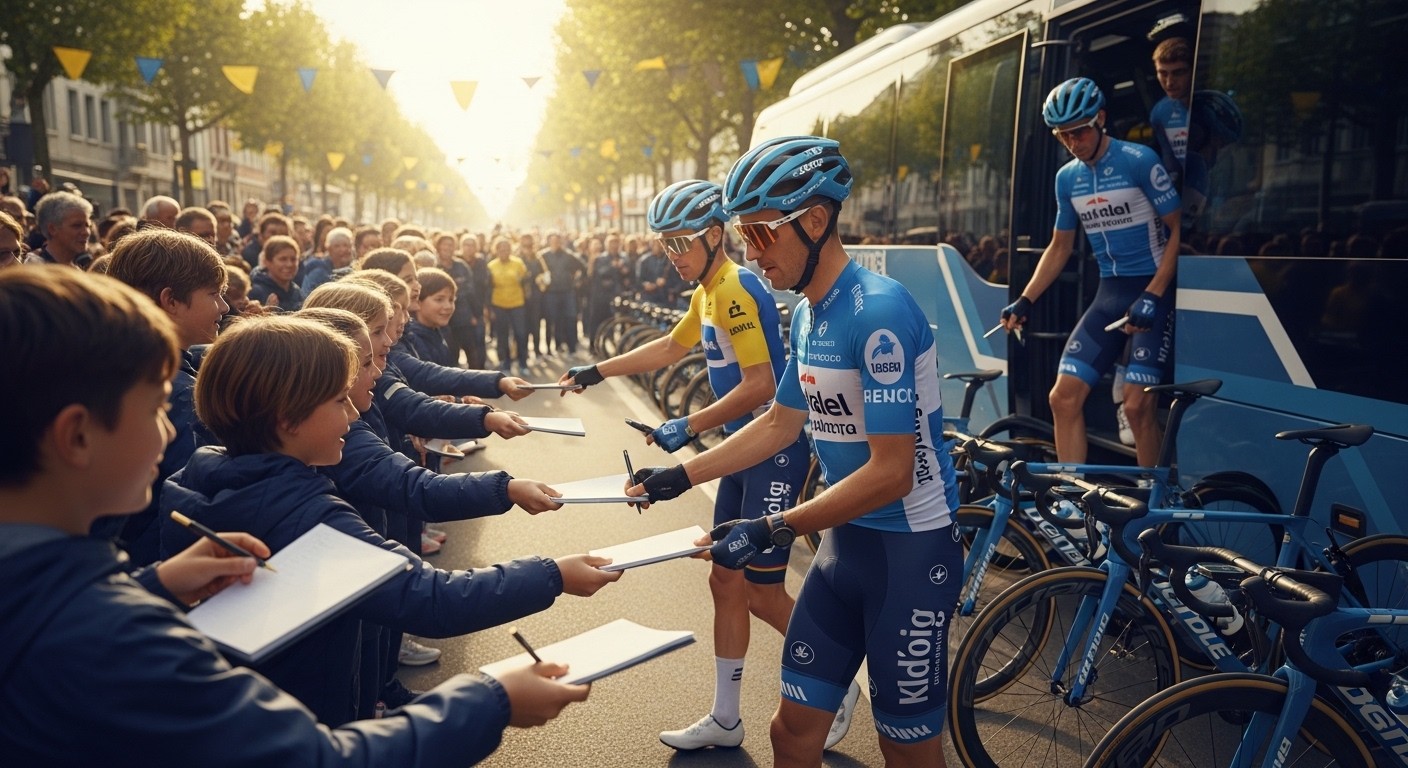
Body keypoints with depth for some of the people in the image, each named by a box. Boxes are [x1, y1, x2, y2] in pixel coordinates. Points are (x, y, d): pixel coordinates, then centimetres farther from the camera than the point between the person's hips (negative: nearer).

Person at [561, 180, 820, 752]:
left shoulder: (736, 288, -18)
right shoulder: (708, 292, 12)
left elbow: (760, 386, -24)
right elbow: (670, 348, 26)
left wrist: (688, 427, -22)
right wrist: (597, 372, 24)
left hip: (775, 450, -10)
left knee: (762, 592, -4)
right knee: (726, 582, 12)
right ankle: (724, 720, 24)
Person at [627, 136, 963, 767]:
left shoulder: (879, 312, -22)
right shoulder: (808, 314, 5)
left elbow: (892, 473, -24)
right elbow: (781, 422, 16)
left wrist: (771, 531, -25)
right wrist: (681, 476, 11)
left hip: (910, 548, -8)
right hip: (845, 539, 8)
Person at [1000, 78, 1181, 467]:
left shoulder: (1139, 161, -10)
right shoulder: (1067, 178, 7)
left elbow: (1177, 231, -9)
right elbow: (1060, 248, 16)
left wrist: (1153, 296, -18)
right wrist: (1025, 300, 6)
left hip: (1153, 291, -5)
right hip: (1110, 293, 6)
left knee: (1137, 405, -12)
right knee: (1064, 397, -4)